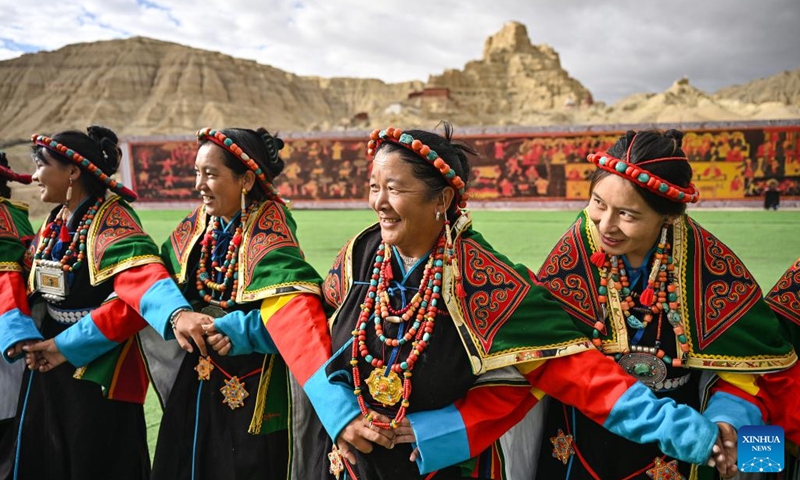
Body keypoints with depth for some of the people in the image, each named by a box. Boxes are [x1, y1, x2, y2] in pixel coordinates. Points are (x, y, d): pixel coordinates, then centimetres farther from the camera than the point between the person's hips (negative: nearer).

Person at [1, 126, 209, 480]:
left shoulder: (112, 220, -17)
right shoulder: (53, 222, 8)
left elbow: (142, 277, -34)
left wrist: (177, 314, -52)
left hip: (100, 373, -8)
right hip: (46, 367, 8)